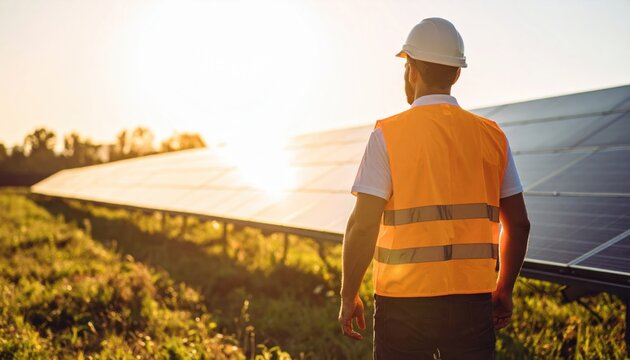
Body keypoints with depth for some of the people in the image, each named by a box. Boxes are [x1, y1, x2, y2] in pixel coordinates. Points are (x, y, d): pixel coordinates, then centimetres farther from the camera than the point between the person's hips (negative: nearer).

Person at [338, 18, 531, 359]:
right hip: (472, 300, 3)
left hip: (404, 299, -3)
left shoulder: (388, 134, -6)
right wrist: (503, 290, 19)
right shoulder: (492, 136, 5)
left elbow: (363, 225, -11)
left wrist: (349, 297, 0)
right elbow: (517, 223, 7)